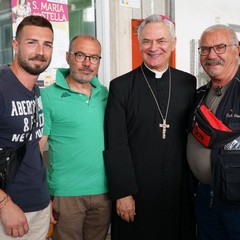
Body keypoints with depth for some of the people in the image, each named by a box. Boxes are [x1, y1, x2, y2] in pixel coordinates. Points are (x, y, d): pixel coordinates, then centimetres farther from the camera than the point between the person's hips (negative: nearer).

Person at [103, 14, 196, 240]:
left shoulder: (188, 83, 3)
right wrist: (122, 193, -11)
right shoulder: (121, 86, -6)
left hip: (180, 191, 3)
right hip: (136, 191, -2)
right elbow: (116, 146, -8)